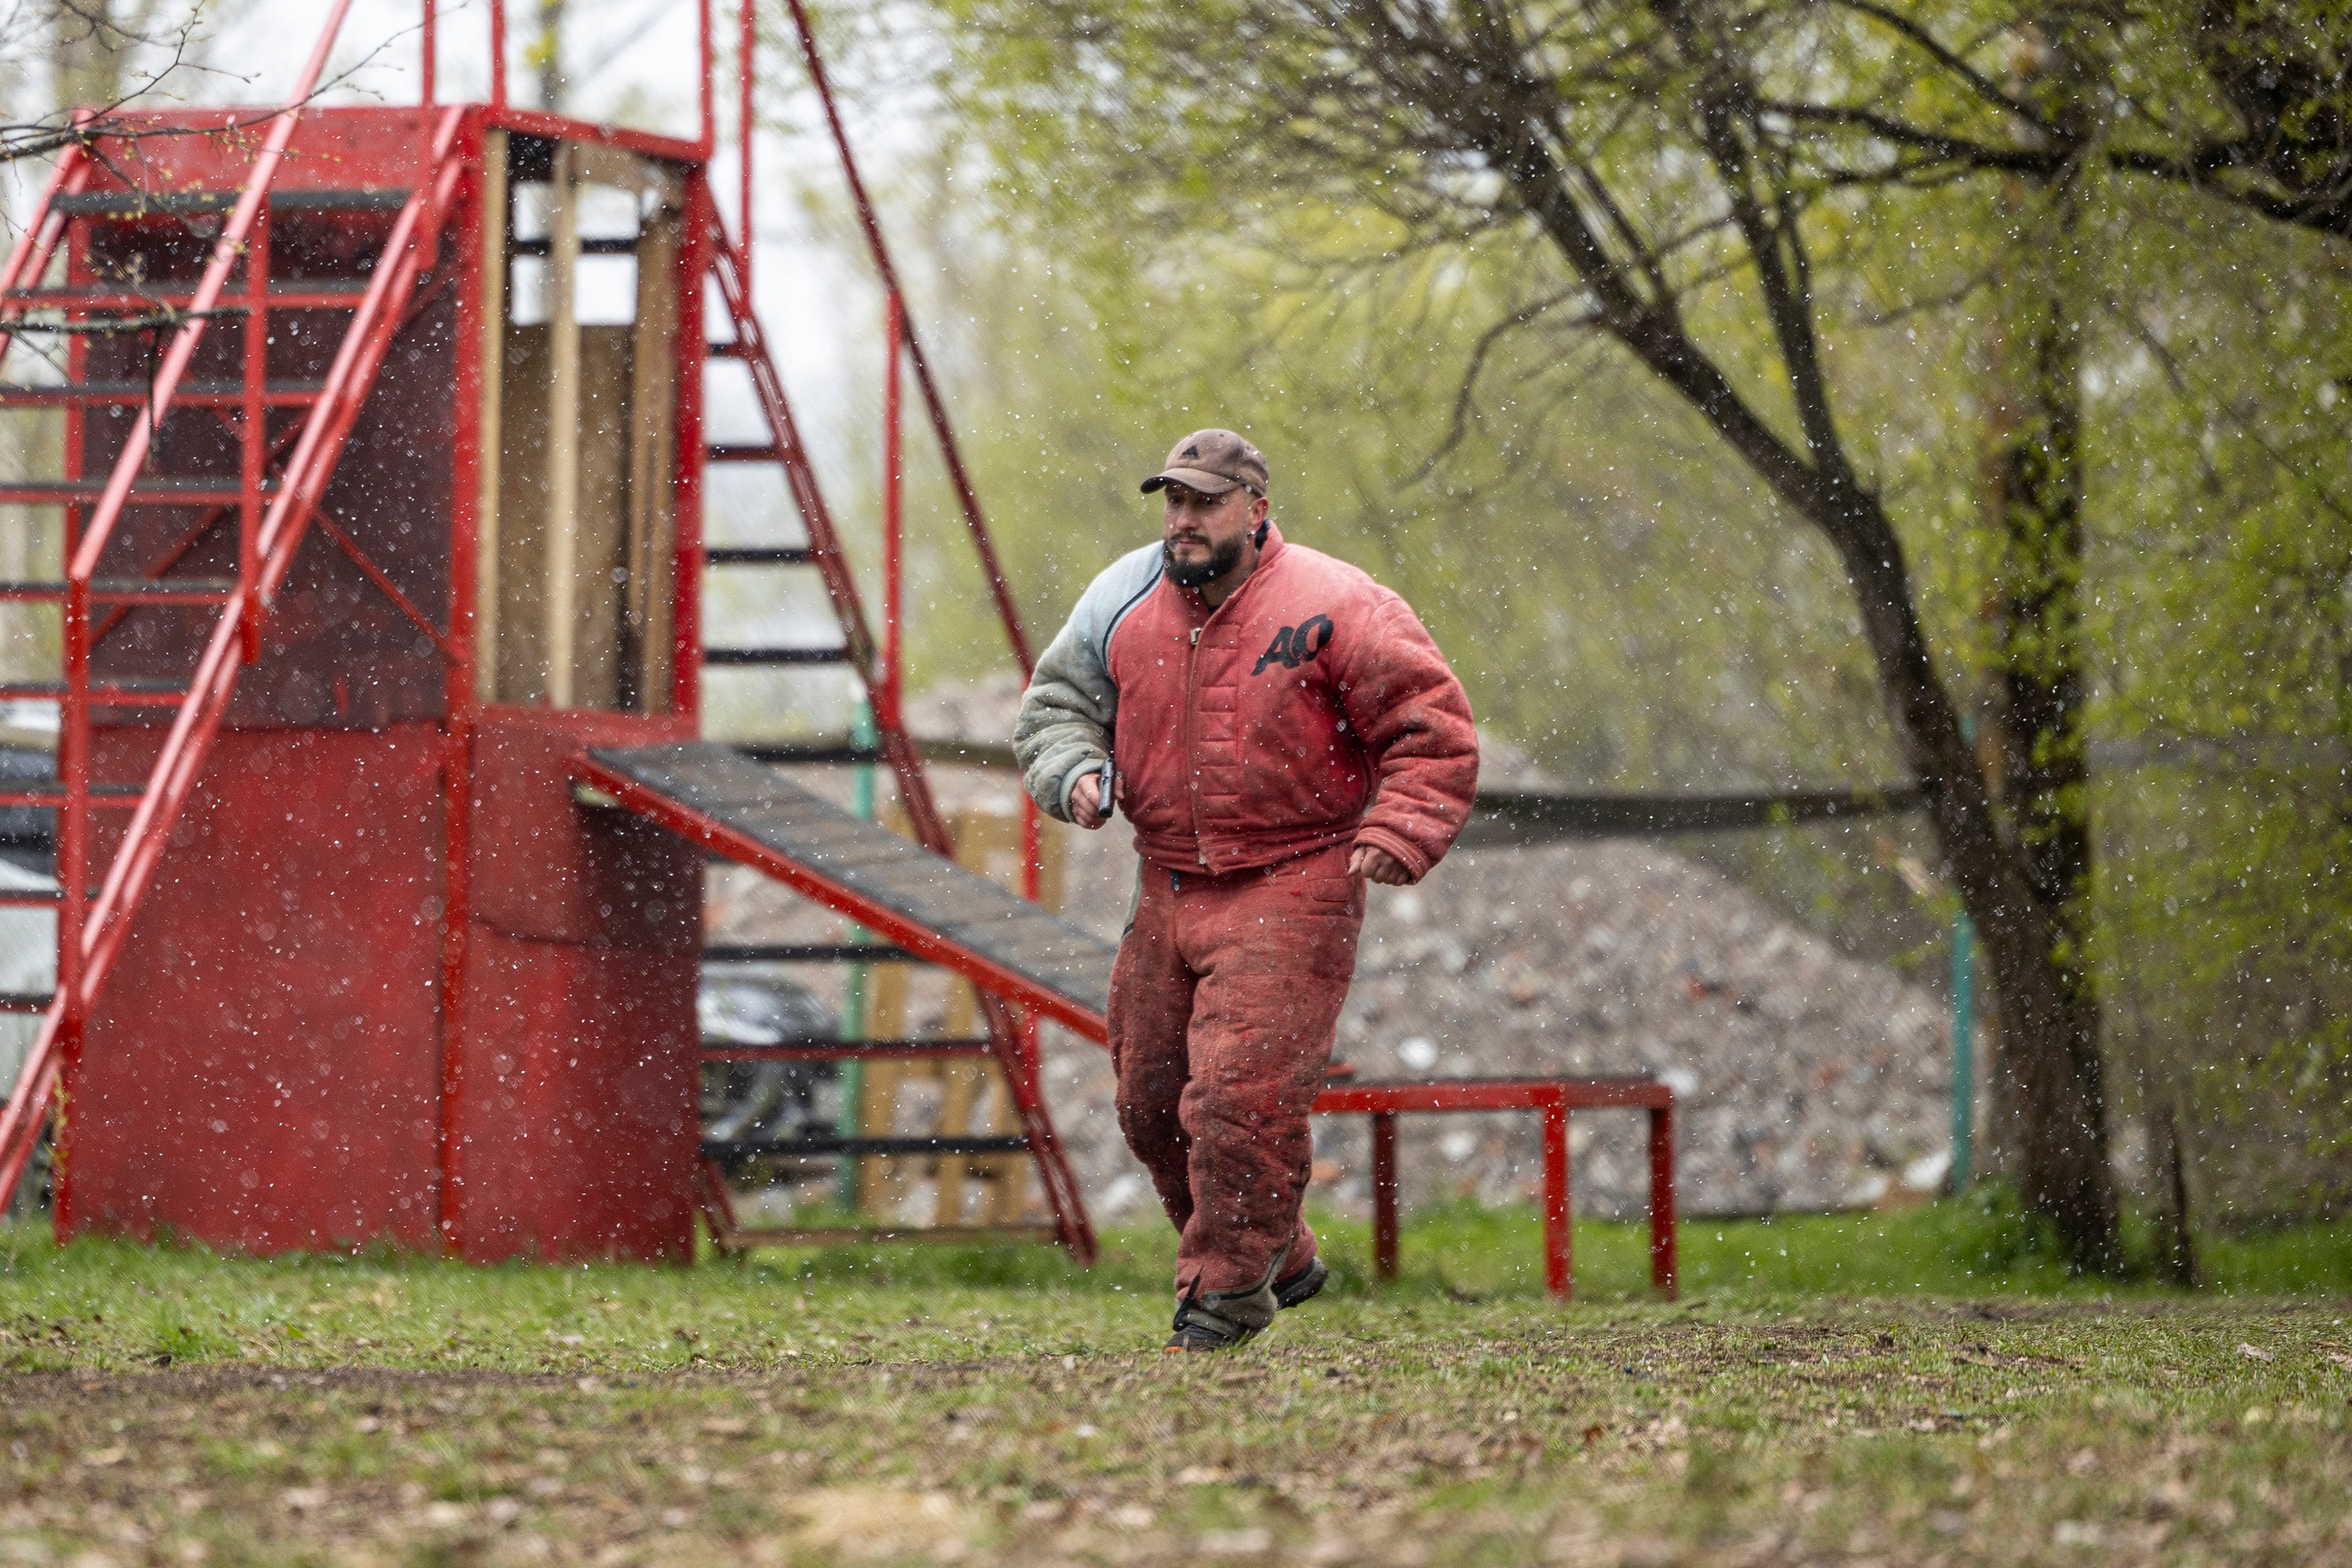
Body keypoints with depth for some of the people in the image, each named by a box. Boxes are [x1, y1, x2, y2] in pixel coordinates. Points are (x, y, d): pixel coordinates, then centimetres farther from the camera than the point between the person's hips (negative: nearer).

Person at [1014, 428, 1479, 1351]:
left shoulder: (1329, 609, -9)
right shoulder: (1122, 603, 6)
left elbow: (1433, 728, -6)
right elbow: (1056, 701, 17)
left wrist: (1396, 834, -18)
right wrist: (1075, 771, -5)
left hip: (1294, 891, -6)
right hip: (1169, 886, 6)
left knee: (1242, 1090, -16)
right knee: (1152, 1099, 8)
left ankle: (1229, 1284, -2)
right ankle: (1282, 1260, 26)